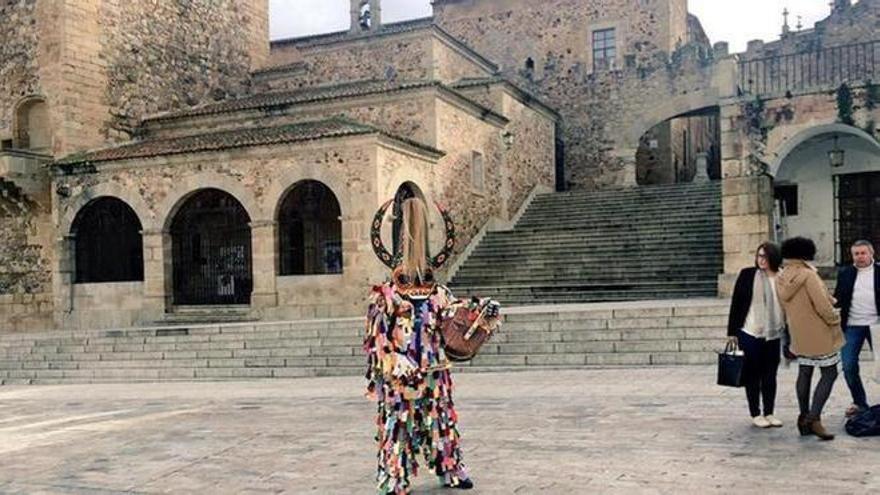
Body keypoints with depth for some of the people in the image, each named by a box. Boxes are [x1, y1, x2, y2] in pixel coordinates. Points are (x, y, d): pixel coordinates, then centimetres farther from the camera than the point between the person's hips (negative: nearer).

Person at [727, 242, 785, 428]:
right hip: (750, 333, -2)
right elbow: (735, 303, -3)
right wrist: (732, 331, -3)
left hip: (773, 335, 2)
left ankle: (769, 413, 22)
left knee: (770, 374, 10)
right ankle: (755, 414, 16)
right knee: (753, 374, 6)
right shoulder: (747, 274, -5)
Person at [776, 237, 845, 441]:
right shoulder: (808, 275, -19)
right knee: (829, 374, 2)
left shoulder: (781, 279, 2)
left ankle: (804, 417, 19)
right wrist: (835, 320, -3)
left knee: (804, 373, 15)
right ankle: (814, 418, -5)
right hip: (819, 334, -7)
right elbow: (822, 305, -21)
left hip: (799, 335, 7)